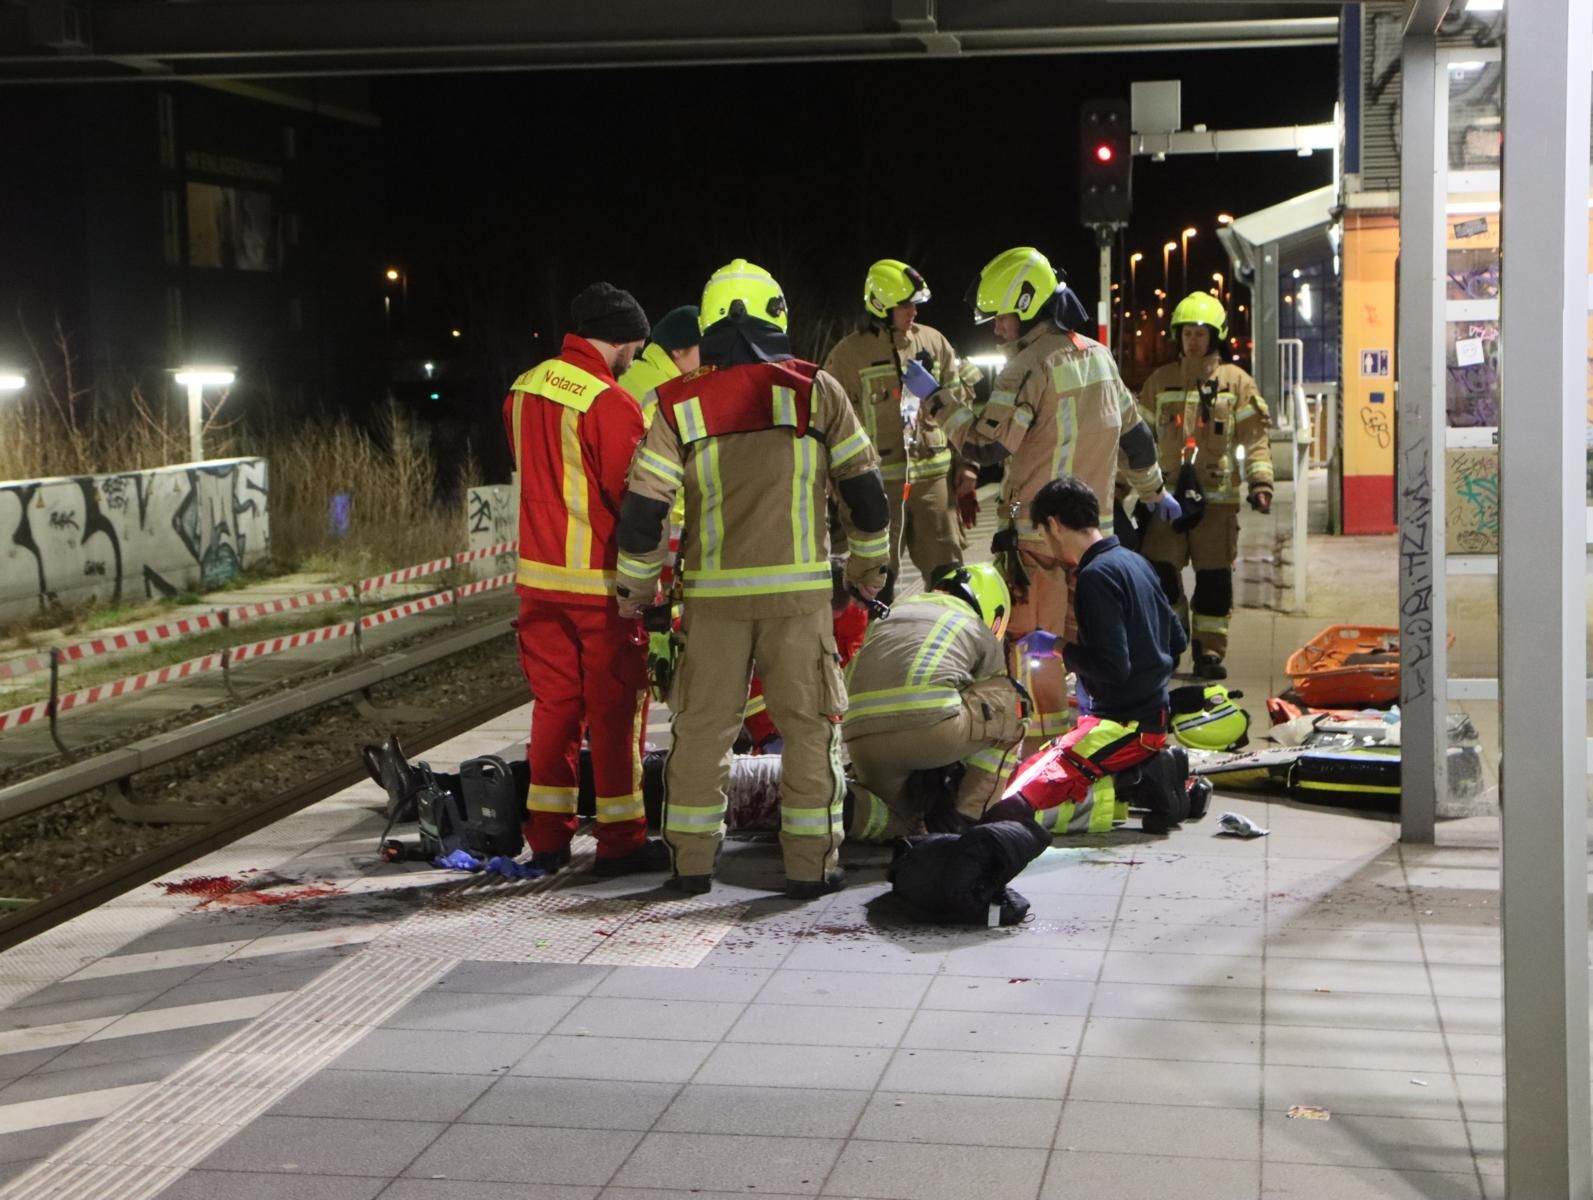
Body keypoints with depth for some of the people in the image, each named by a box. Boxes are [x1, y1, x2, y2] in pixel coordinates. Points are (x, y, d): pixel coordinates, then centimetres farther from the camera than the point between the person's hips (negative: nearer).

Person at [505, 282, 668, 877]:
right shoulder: (611, 403, -18)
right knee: (614, 710, 3)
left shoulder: (523, 389, 6)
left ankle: (546, 837, 17)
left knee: (554, 703, 13)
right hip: (602, 582, -7)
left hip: (540, 575, 7)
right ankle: (620, 840, 9)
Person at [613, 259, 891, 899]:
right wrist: (869, 565, 18)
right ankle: (811, 864, 8)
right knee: (810, 724, 7)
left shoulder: (678, 404, 2)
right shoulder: (816, 390, 0)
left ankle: (691, 860, 15)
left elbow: (642, 509, 2)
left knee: (702, 725, 11)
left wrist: (636, 586, 15)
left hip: (713, 591, 1)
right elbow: (864, 487, 4)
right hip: (798, 589, -1)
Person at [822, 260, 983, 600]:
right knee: (878, 578, 4)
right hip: (878, 482, -3)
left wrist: (965, 462, 9)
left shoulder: (933, 342, 8)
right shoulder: (850, 353, -4)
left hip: (934, 476, 3)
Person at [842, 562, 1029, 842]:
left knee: (900, 820, 31)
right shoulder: (981, 632, 23)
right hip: (932, 728, -5)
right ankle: (968, 816, 15)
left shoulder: (884, 618, 35)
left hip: (861, 742, 5)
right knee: (1010, 703, 23)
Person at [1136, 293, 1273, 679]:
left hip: (1217, 496, -1)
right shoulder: (1160, 382, 11)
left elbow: (1255, 437, 1)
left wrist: (1260, 482, -11)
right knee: (1159, 574, -4)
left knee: (1214, 578, 1)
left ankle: (1209, 650, 10)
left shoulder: (1236, 382, 5)